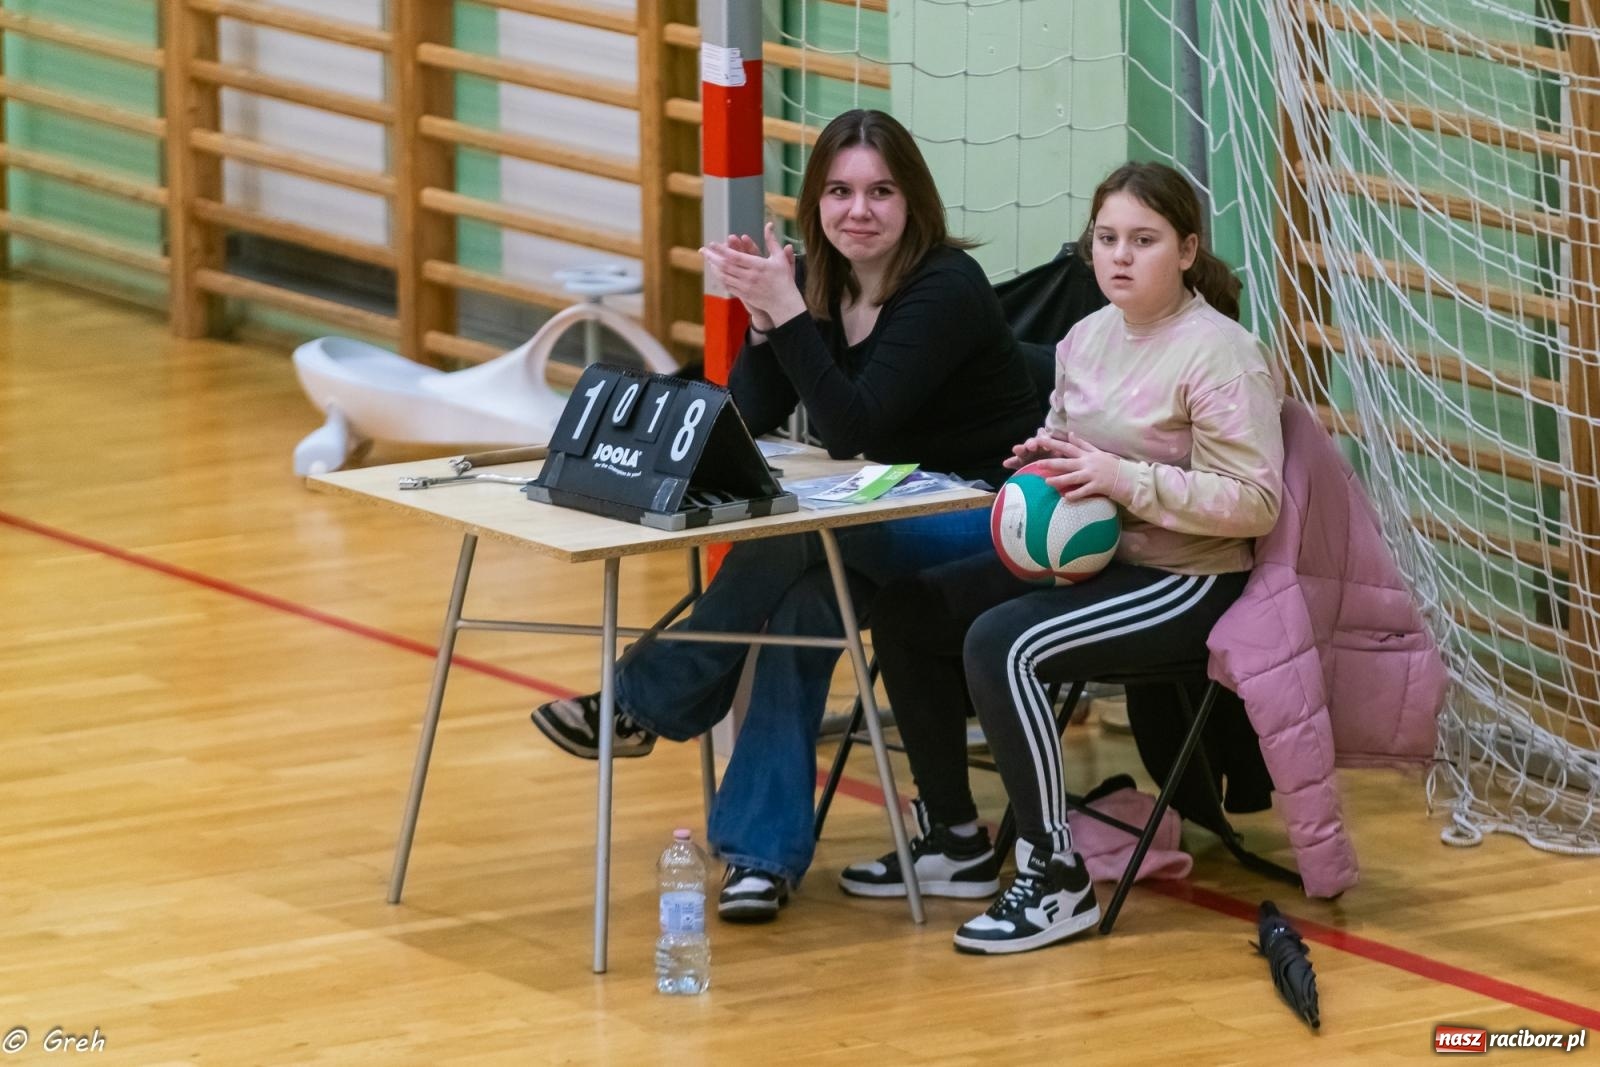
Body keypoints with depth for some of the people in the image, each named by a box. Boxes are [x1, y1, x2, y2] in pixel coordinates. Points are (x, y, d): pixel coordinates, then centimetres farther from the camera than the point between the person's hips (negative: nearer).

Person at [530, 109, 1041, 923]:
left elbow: (851, 429, -25)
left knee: (798, 532, -31)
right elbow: (751, 418, -1)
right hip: (893, 521, 6)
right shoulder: (821, 280, 5)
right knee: (804, 594, -26)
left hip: (986, 523, -6)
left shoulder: (947, 289, -17)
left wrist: (789, 313, -31)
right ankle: (764, 852, -27)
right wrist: (764, 315, -16)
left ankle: (645, 703, -17)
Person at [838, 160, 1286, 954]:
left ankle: (1057, 882, -19)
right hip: (1087, 558, 9)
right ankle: (955, 842, 14)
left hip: (1186, 583, -9)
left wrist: (1126, 480, -26)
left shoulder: (1220, 355, -16)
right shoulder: (1089, 337, 8)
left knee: (1000, 643, -28)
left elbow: (1255, 503, -21)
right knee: (906, 612, 5)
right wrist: (1043, 458, 0)